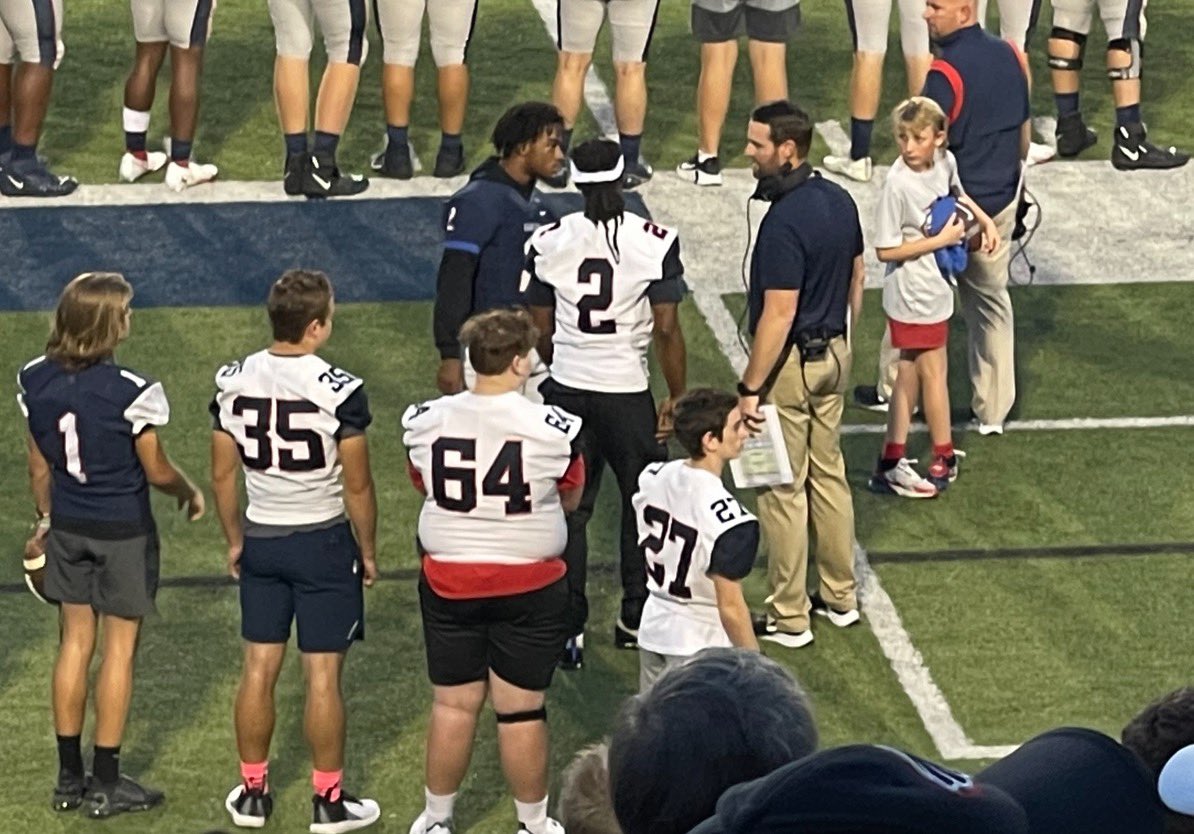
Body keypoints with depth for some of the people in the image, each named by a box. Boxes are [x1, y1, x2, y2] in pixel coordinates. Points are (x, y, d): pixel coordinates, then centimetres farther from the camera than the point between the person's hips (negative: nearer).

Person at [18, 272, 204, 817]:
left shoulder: (35, 381, -4)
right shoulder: (133, 392, -21)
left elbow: (40, 465, 6)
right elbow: (156, 471, -11)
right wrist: (190, 492, 9)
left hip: (67, 526, 5)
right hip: (124, 531, -5)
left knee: (74, 642, 14)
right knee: (119, 648, 5)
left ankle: (69, 777, 20)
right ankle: (105, 784, 11)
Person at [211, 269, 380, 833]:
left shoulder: (232, 383, -5)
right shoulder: (339, 391, -19)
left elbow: (223, 476, 3)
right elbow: (357, 487, -12)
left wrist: (235, 541, 17)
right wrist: (368, 551, 2)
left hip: (260, 540, 4)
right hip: (323, 542, -4)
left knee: (258, 669, 12)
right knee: (323, 676, 4)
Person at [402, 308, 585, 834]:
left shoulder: (426, 422, -7)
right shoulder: (552, 429, -15)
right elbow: (570, 499, 0)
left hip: (448, 581, 2)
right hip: (529, 587, -2)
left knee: (453, 705, 14)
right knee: (521, 710, 8)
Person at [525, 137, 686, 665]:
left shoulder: (548, 242, -4)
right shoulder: (656, 243, -11)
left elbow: (541, 329, 5)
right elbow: (667, 330, -9)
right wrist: (677, 397, 3)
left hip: (566, 388, 2)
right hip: (627, 391, -2)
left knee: (568, 509, 10)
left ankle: (569, 630, 8)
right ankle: (635, 617, 27)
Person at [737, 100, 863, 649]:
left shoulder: (784, 223, -25)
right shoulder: (839, 200, 2)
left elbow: (778, 315, -25)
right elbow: (856, 278, 13)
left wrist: (749, 388, -20)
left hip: (790, 364, -9)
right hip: (833, 356, 9)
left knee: (784, 489, 2)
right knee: (828, 472, 19)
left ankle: (788, 618, 10)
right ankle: (840, 597, 29)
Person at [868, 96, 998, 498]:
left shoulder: (946, 162, -2)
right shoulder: (898, 184, -24)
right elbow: (886, 250, -22)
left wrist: (985, 220, 9)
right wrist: (941, 239, -20)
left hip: (935, 290, 8)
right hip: (913, 295, -8)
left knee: (910, 375, 13)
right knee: (933, 373, 4)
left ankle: (891, 463, 21)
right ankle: (944, 460, 21)